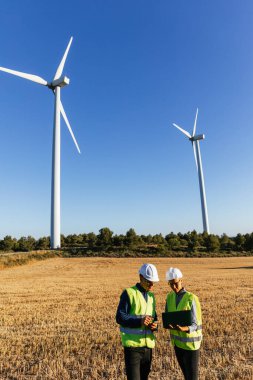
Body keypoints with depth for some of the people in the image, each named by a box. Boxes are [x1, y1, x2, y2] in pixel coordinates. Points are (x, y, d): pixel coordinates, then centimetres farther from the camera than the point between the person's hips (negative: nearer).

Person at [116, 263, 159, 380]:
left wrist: (154, 324, -3)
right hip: (132, 344, -6)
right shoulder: (129, 293, -10)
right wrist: (139, 321, -27)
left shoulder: (151, 296, 10)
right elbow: (120, 317, -14)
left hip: (148, 344, 6)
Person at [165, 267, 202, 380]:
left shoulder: (191, 298, -20)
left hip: (190, 343, -6)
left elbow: (194, 325, -19)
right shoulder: (170, 297, 0)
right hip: (178, 342, 6)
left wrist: (182, 329, -40)